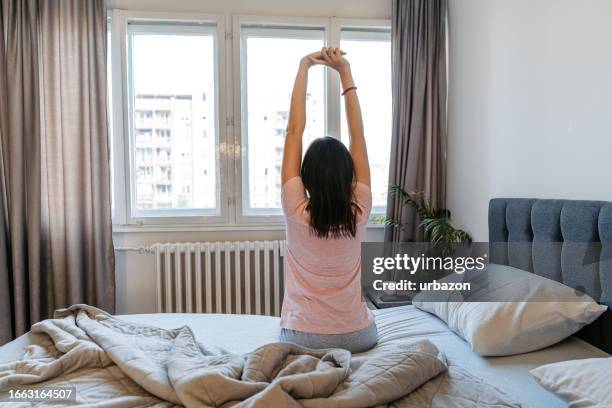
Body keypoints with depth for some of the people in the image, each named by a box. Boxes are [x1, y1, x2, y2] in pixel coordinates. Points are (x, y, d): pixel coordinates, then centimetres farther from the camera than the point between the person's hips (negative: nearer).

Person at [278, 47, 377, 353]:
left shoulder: (297, 211, -19)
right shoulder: (359, 211, -15)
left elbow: (294, 130, -14)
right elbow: (358, 134, -9)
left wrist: (303, 68, -8)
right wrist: (345, 72, -5)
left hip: (302, 338, -1)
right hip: (358, 337, 2)